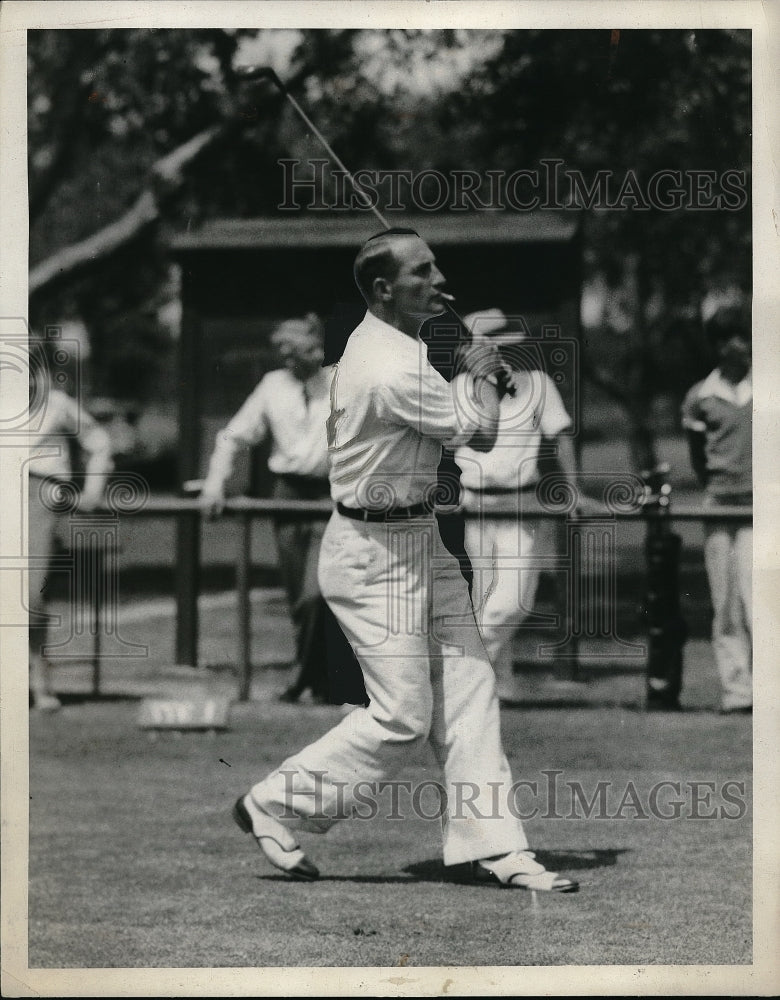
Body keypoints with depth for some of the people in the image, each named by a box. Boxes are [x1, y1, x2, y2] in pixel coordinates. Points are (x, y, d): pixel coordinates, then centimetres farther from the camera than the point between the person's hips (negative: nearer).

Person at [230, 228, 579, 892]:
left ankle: (489, 844, 6)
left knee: (468, 686, 5)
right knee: (403, 716, -6)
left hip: (420, 539, 10)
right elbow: (481, 432, -15)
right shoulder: (394, 370, -25)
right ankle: (274, 806, 8)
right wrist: (480, 374, 3)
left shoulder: (388, 343, 8)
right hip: (374, 555, -10)